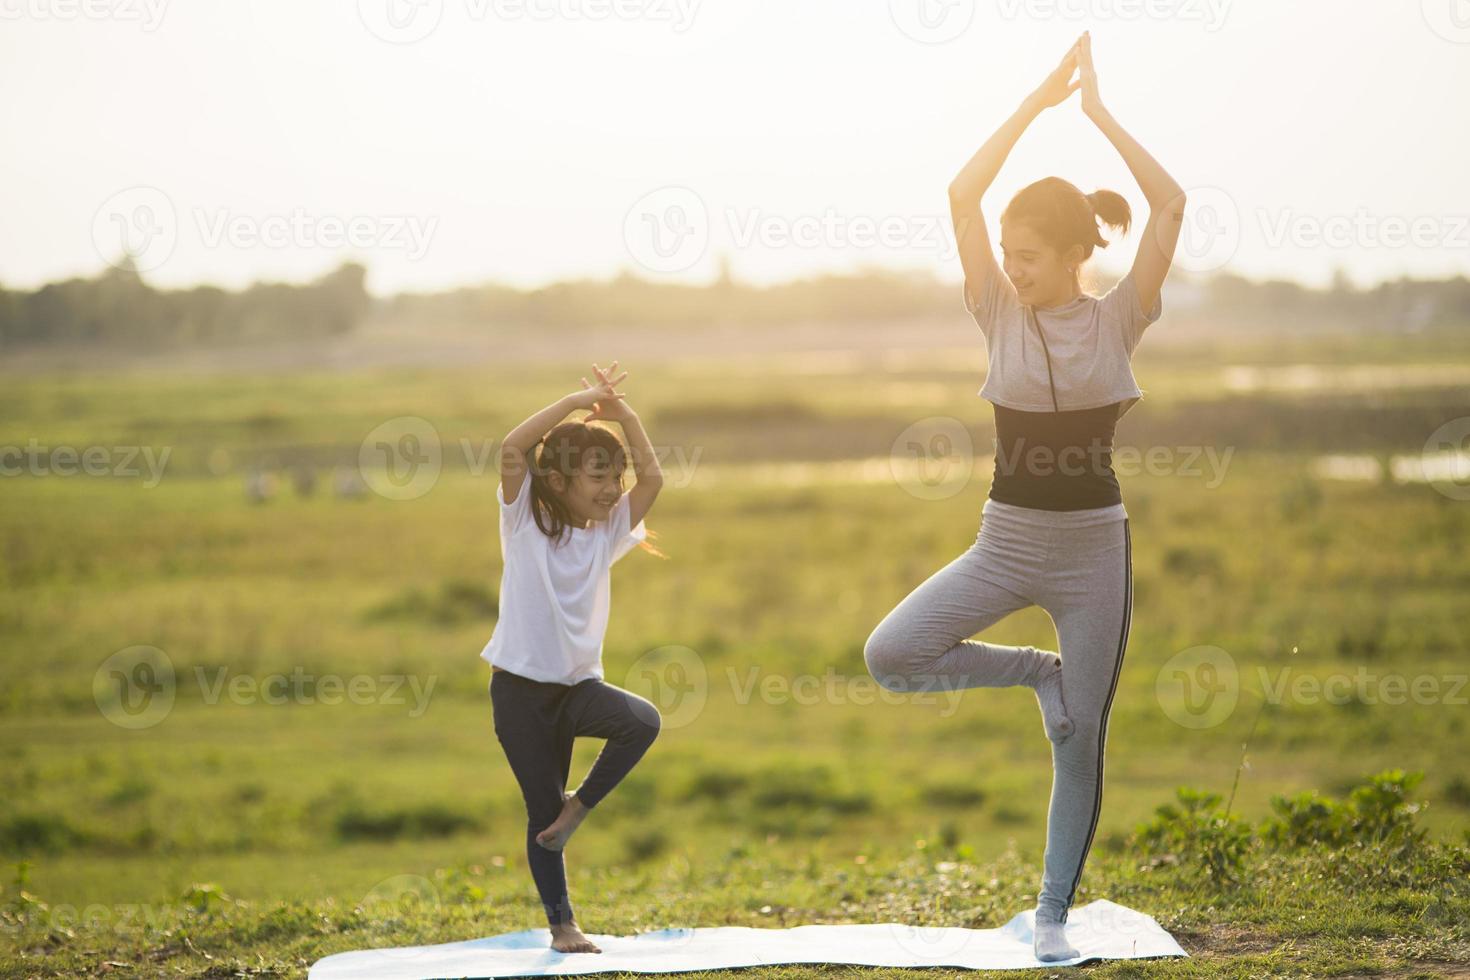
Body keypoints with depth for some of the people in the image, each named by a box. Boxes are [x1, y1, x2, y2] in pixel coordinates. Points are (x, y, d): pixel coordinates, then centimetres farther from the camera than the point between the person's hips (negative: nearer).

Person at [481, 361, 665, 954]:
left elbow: (652, 476, -3)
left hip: (578, 685, 3)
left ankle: (579, 807, -4)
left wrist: (621, 411, -9)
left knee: (642, 721, -26)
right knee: (542, 810, 0)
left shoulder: (606, 534, 6)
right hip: (520, 687, -3)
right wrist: (578, 400, -17)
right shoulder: (525, 523, -5)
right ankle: (562, 926, 13)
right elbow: (512, 449, -20)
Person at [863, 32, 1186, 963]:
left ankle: (1055, 913, 20)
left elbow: (1171, 203, -14)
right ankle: (1036, 672, 7)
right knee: (890, 654, -16)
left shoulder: (1116, 320, -3)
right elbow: (963, 195, -10)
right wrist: (1036, 103, -10)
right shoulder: (1002, 315, 0)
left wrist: (1099, 112, -9)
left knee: (1081, 741, 4)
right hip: (1006, 543, 2)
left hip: (1093, 547, -2)